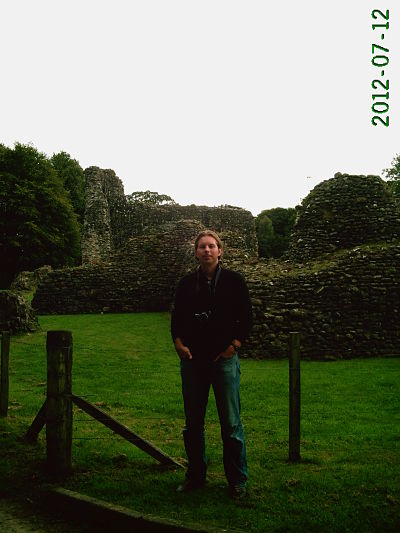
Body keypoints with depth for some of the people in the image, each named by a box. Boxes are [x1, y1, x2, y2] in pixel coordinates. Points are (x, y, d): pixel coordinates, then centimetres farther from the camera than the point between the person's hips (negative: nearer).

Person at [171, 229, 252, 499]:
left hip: (224, 359, -3)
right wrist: (178, 343, 0)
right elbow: (177, 318, 15)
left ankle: (238, 480, 12)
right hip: (192, 360, 3)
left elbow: (246, 318, 3)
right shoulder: (186, 283, 9)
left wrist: (233, 346, -6)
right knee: (193, 424, 11)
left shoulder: (234, 281, 2)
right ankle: (196, 475, 25)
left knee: (231, 423, 0)